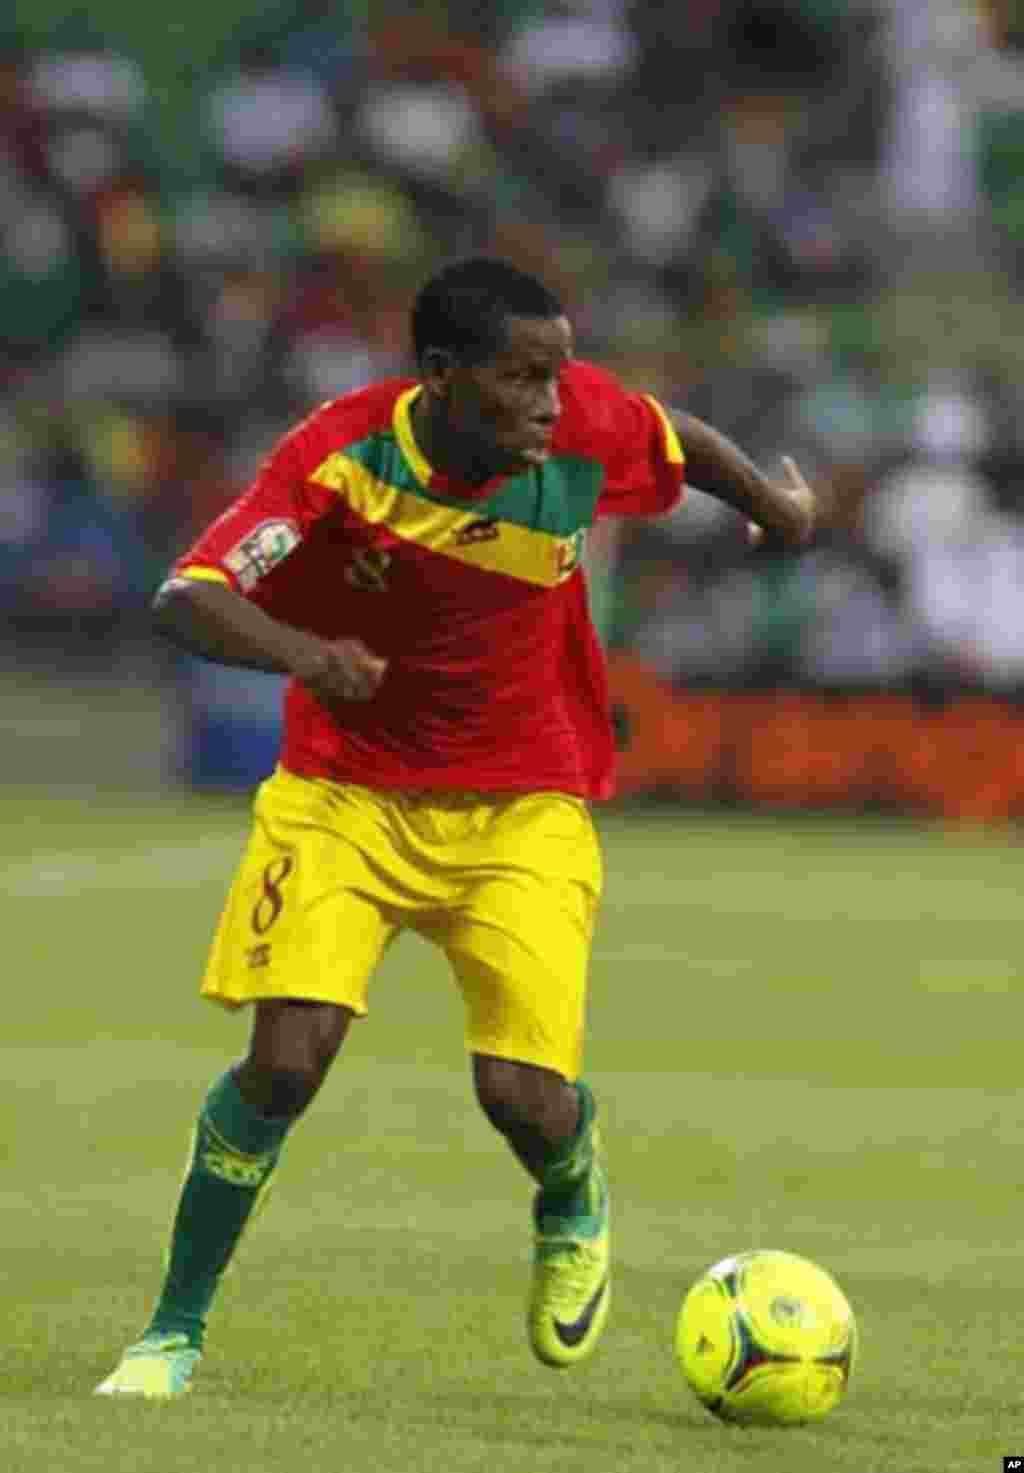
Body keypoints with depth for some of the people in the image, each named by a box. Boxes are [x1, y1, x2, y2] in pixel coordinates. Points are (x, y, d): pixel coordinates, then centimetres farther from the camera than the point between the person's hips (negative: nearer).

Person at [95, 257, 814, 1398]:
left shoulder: (584, 426, -16)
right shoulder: (342, 455, -23)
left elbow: (677, 439, 9)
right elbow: (186, 601, -29)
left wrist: (776, 504, 27)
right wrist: (305, 652, -48)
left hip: (522, 809, 1)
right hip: (344, 793, -1)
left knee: (522, 1091, -13)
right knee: (286, 1059, -18)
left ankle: (575, 1202, 26)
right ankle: (173, 1333, 2)